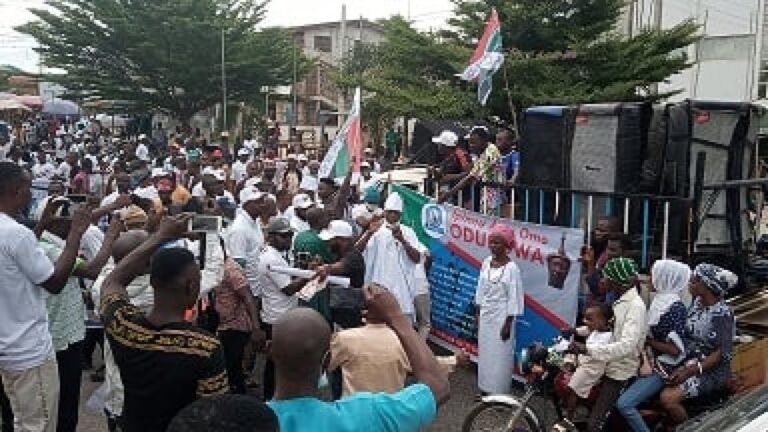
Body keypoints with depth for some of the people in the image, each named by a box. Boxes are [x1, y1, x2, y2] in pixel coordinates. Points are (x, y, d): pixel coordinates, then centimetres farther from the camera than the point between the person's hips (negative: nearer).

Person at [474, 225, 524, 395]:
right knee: (484, 351, 12)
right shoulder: (486, 263, 2)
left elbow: (514, 297, -14)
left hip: (501, 316, -6)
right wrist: (477, 313, 9)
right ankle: (485, 387, 25)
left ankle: (498, 392, 13)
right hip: (485, 314, 6)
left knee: (500, 354, 2)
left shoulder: (511, 268, -15)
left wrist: (508, 323, -14)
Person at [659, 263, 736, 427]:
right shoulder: (697, 303, 3)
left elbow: (722, 353, -19)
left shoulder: (722, 314, -19)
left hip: (711, 371, -8)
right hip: (688, 362, 8)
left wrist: (689, 371, -23)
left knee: (668, 397, -23)